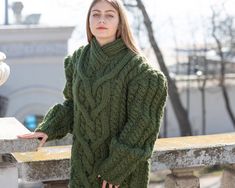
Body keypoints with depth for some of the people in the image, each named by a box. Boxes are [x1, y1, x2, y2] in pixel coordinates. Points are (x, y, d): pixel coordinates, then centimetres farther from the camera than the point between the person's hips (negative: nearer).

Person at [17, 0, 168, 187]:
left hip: (125, 167, -4)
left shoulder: (136, 65, -14)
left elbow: (142, 122, -15)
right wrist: (48, 129, -2)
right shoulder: (78, 59, 2)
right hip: (85, 163, 4)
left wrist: (116, 166, -17)